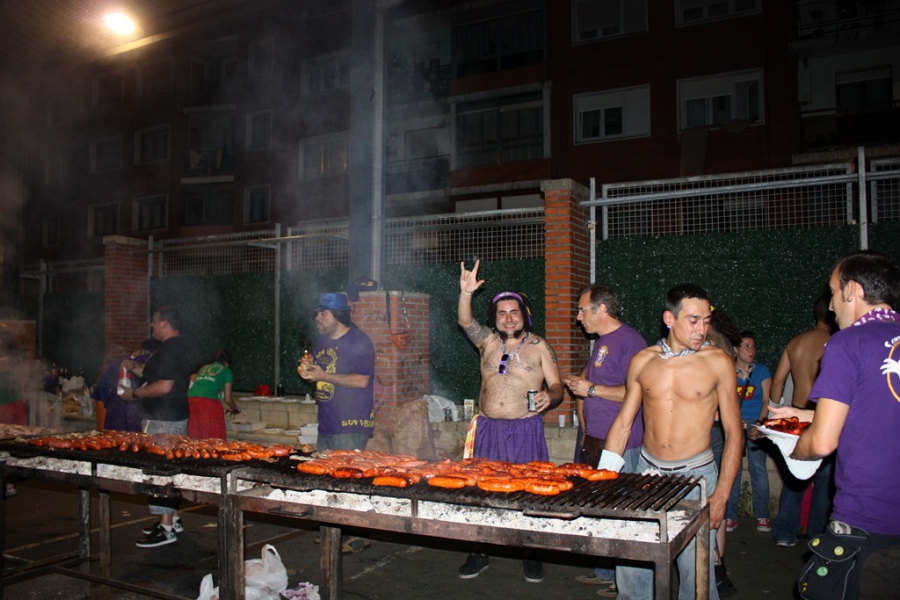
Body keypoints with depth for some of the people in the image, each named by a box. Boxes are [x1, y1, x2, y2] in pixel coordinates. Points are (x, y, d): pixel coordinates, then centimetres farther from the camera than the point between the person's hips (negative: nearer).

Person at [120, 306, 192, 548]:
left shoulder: (169, 350, -19)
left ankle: (166, 528, -2)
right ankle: (173, 519, 27)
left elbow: (164, 386, -25)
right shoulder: (179, 347, 15)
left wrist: (134, 393, -14)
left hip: (163, 421, -11)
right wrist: (138, 371, 22)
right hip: (175, 417, 11)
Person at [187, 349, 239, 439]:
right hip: (208, 401, -5)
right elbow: (227, 399, 15)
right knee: (213, 439, 0)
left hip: (191, 399, 5)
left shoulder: (204, 367, 29)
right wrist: (234, 408, 36)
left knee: (195, 438, 10)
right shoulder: (226, 371, 16)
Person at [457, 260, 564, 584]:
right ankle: (479, 554, 20)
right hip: (489, 429, 3)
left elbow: (556, 386, 3)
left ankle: (532, 556, 17)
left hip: (526, 430, -2)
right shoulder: (489, 341, 9)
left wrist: (549, 396, -20)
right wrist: (466, 293, -25)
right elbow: (464, 321, -7)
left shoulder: (539, 345, 3)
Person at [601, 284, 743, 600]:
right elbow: (623, 423, 10)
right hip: (647, 471, 3)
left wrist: (721, 495, -7)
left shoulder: (717, 361, -5)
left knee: (696, 573, -1)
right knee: (629, 566, 6)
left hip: (695, 475, -2)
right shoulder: (642, 361, 2)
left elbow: (734, 432, -2)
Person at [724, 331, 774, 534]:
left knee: (758, 468, -5)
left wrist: (759, 424, -10)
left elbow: (766, 401, 4)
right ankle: (730, 516, 5)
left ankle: (762, 515, 8)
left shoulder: (762, 371, 8)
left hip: (756, 425, 0)